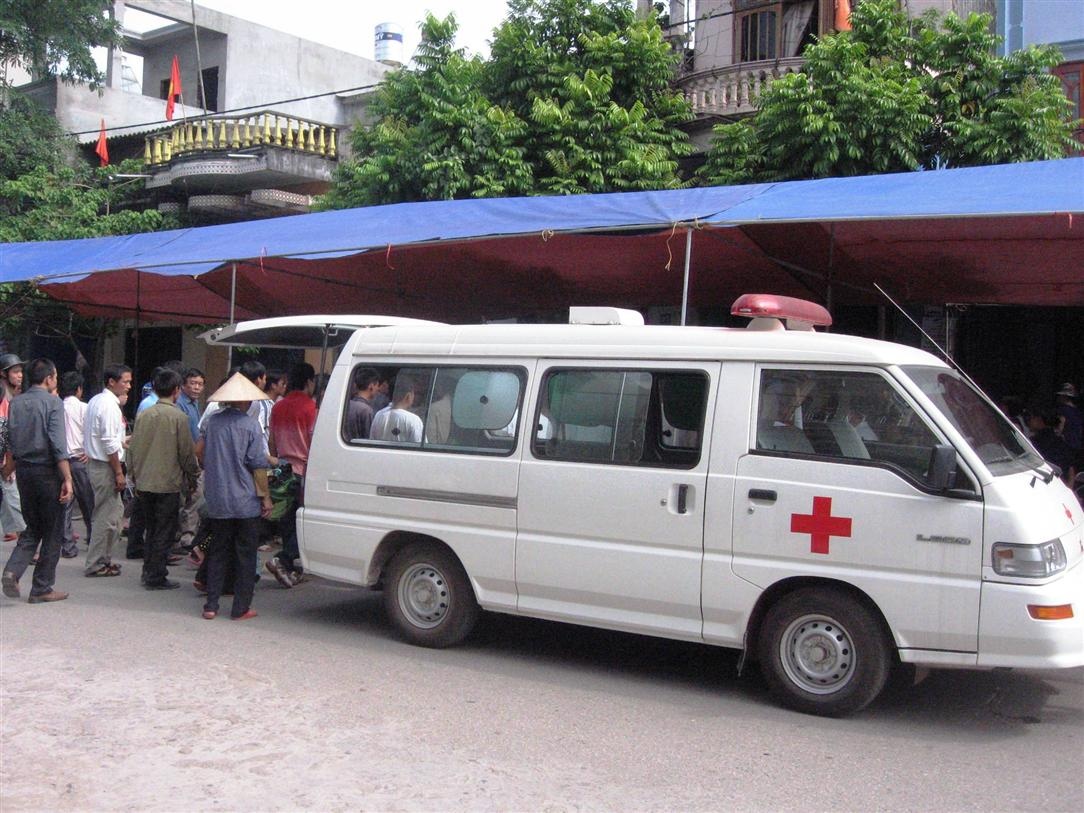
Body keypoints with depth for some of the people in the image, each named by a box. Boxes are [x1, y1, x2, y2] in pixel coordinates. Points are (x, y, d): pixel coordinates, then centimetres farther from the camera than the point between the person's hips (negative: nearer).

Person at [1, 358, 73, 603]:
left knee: (33, 528, 18)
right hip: (47, 472, -6)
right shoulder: (53, 403, -11)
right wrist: (67, 479, -18)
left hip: (23, 470, 6)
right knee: (52, 532, 5)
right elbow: (58, 444, -18)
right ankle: (42, 589, 9)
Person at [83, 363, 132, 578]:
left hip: (95, 462, 10)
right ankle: (96, 564, 4)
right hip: (105, 466, -10)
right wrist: (119, 473, -17)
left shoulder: (95, 401, 13)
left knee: (114, 511, 17)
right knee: (106, 516, -3)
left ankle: (104, 558, 24)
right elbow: (110, 444, -21)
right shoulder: (109, 405, -17)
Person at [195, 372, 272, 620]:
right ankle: (241, 608, 7)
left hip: (217, 501, 5)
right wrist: (266, 497, -5)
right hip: (246, 502, -4)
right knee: (246, 555, 5)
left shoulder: (211, 421, 4)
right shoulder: (250, 424, -10)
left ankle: (211, 605, 14)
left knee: (217, 551, 14)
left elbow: (199, 452, 10)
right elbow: (258, 465, -11)